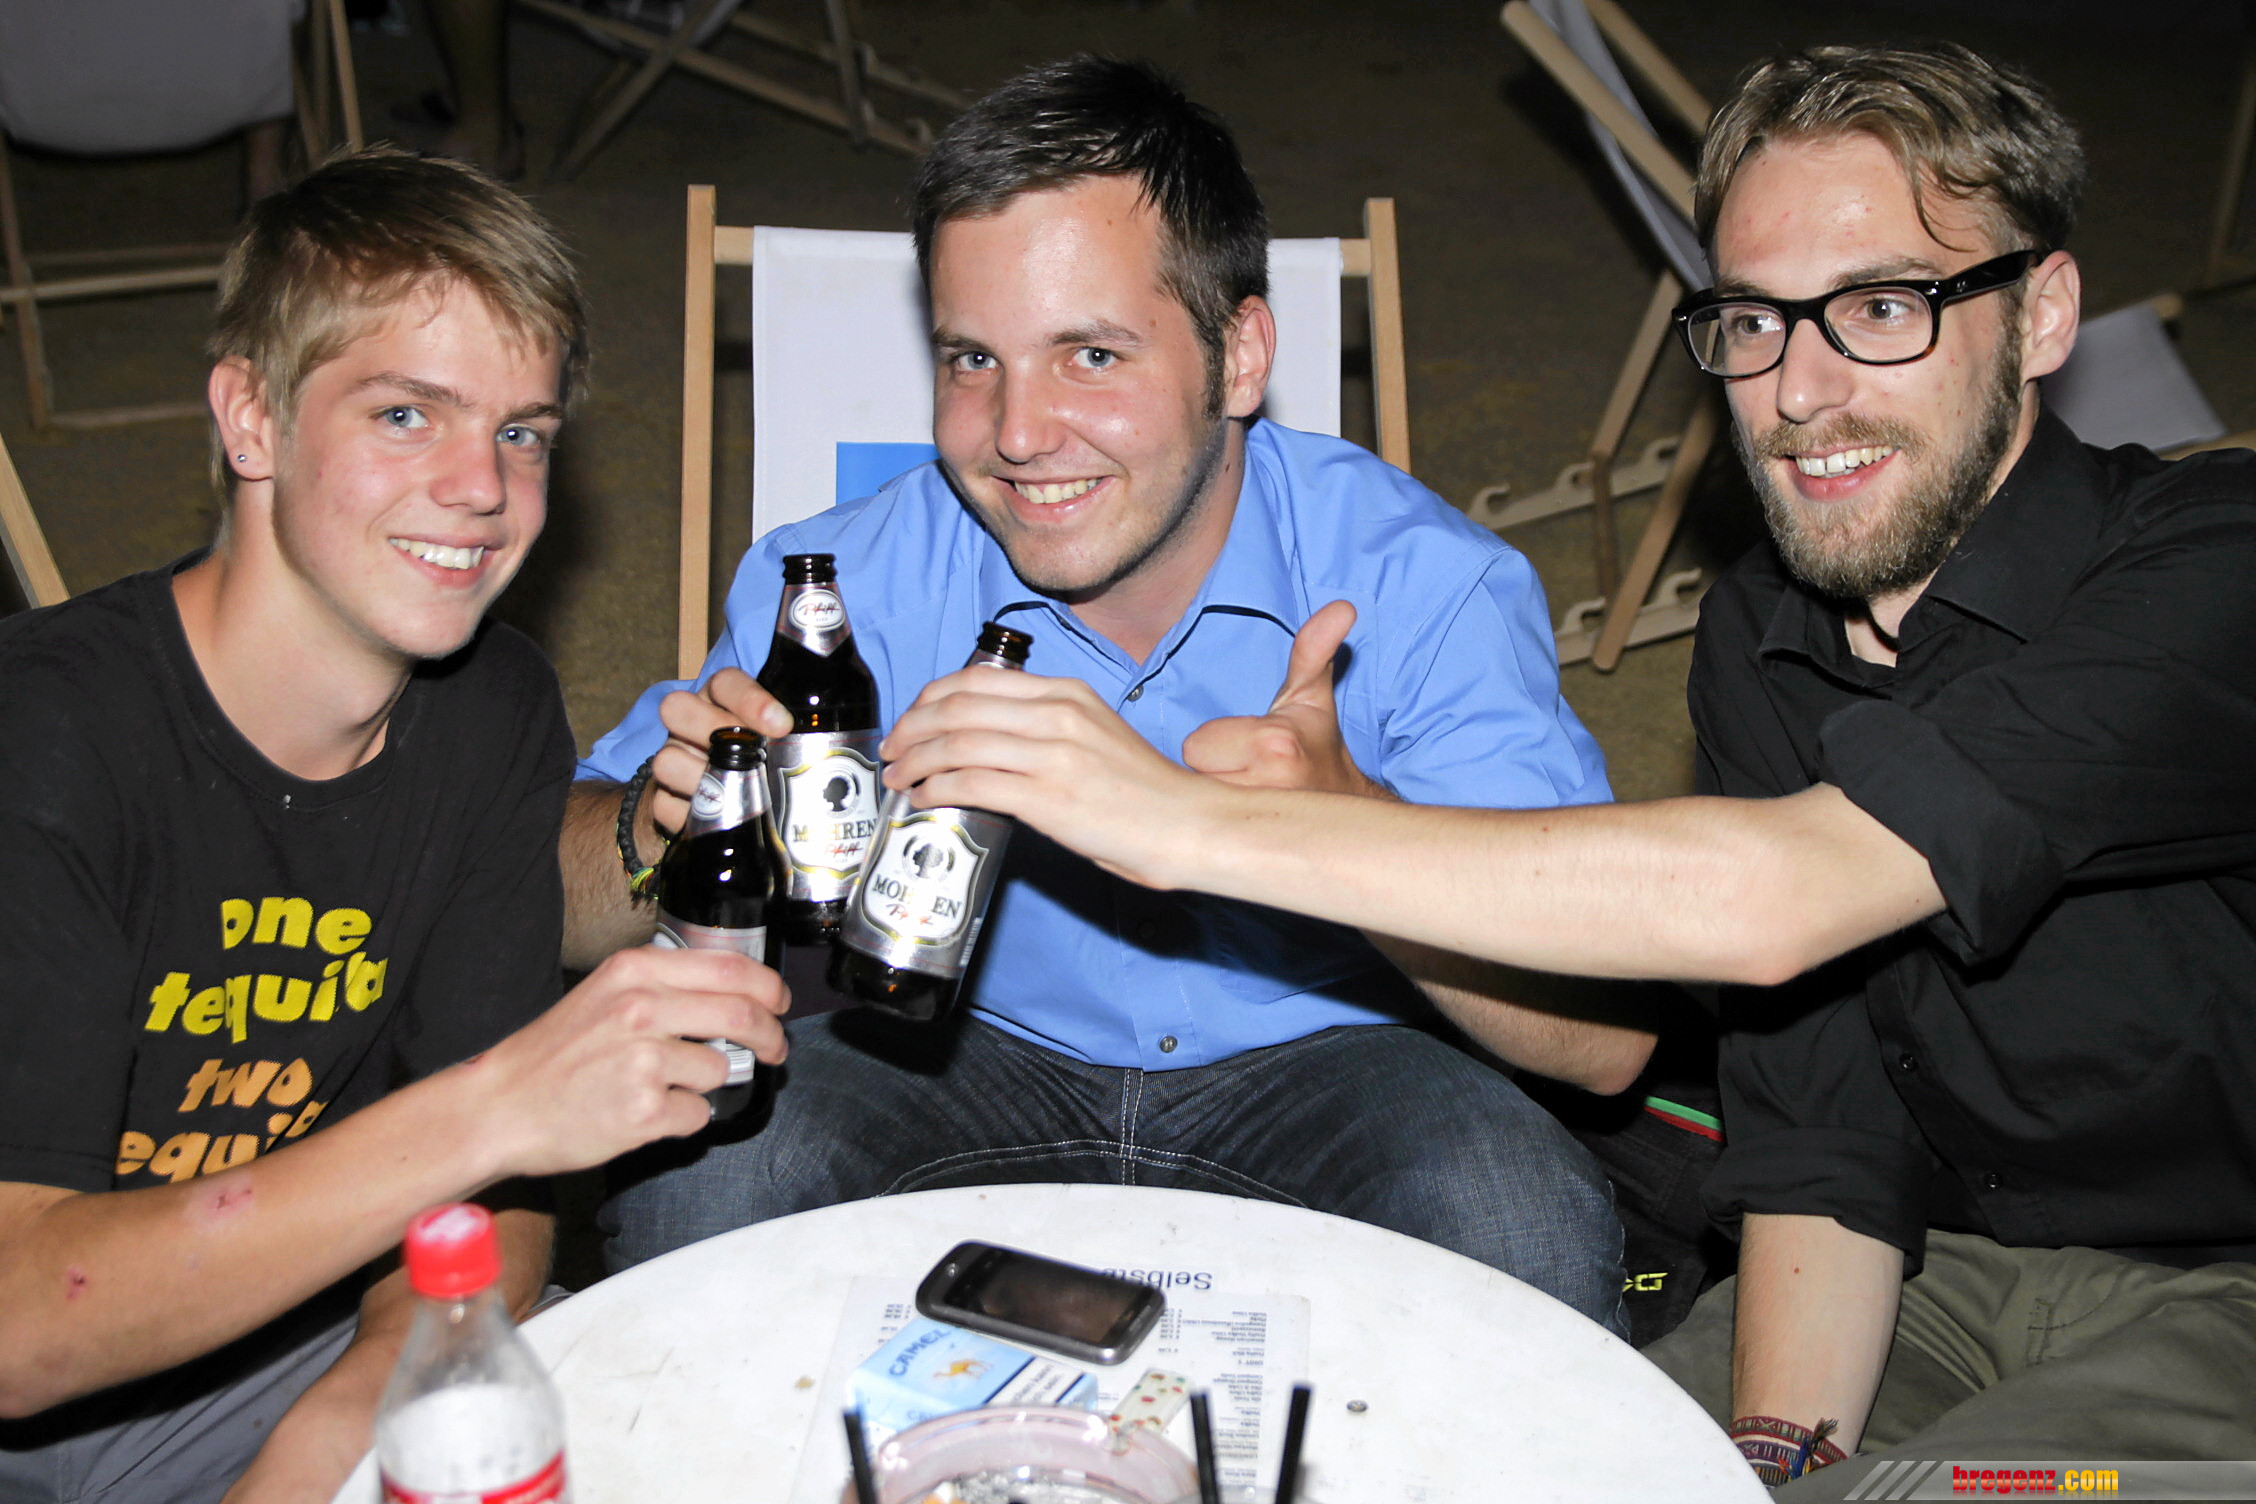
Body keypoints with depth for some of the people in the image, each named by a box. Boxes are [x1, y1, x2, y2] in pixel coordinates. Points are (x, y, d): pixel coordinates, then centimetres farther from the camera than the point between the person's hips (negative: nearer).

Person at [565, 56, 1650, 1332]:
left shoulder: (1425, 583, -18)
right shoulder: (847, 587, -13)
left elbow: (1610, 1039, -23)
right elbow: (562, 921, -9)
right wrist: (663, 825, -33)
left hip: (1315, 1065, 0)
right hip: (965, 1057, 1)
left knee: (1529, 1230, -30)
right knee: (695, 1167, -26)